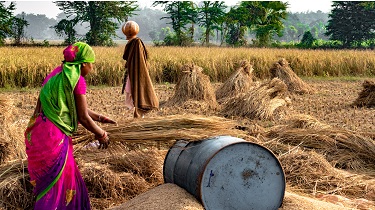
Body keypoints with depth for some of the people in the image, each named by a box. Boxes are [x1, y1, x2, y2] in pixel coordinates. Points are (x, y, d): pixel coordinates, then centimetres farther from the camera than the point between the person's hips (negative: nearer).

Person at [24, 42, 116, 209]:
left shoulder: (58, 73, 15)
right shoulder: (77, 80, -11)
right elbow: (83, 117, -7)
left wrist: (100, 118, 30)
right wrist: (101, 134, 8)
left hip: (36, 134, 8)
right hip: (53, 137, -8)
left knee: (47, 180, 21)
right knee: (58, 183, 5)